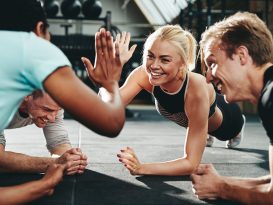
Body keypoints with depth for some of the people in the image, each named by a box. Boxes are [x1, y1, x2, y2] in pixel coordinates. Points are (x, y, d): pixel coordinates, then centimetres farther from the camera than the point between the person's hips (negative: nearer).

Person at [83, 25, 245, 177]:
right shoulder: (144, 75, -38)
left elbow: (191, 164, -45)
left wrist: (141, 168, -59)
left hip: (225, 119, -3)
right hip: (187, 118, 3)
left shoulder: (196, 90, -49)